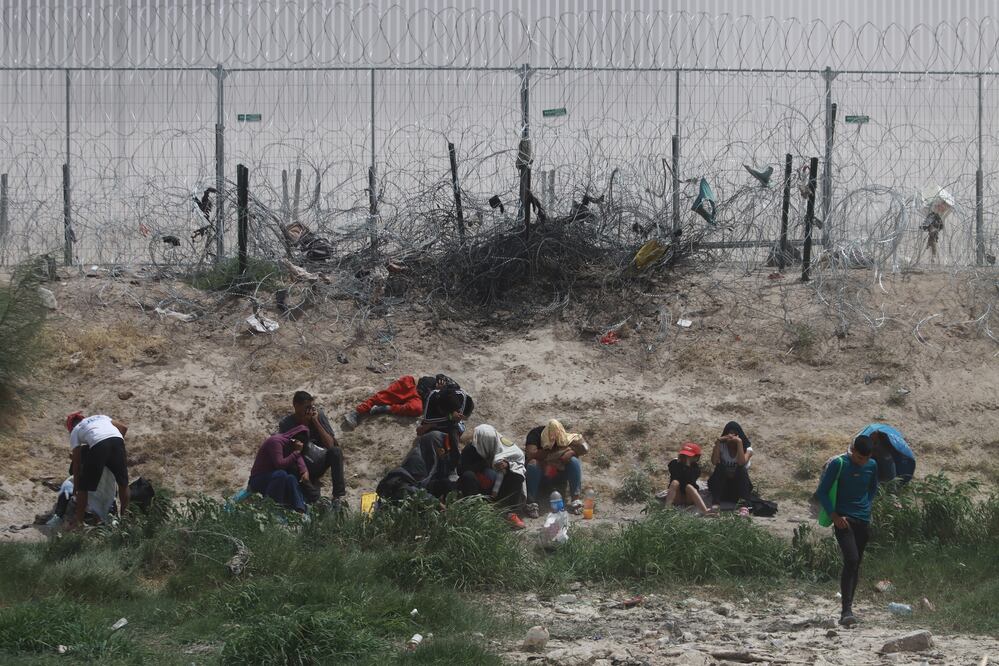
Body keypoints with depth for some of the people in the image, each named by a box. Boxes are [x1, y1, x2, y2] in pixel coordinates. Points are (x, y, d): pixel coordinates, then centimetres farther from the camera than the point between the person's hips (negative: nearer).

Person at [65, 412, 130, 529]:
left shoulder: (75, 431, 28)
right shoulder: (100, 417, 38)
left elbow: (76, 462, 25)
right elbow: (124, 427, 26)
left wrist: (75, 485, 33)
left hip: (98, 445, -3)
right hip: (117, 439, 3)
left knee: (84, 487, 12)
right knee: (123, 482, 22)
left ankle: (78, 520, 17)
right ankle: (124, 515, 32)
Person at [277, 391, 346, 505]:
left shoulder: (319, 415, -11)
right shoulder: (285, 424, -17)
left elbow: (330, 445, -17)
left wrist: (315, 422, -24)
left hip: (318, 463, 4)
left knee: (336, 451, -29)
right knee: (312, 498, -34)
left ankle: (338, 495, -22)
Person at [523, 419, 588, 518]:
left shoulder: (564, 437, -11)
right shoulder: (536, 434, -16)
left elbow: (584, 447, -18)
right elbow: (531, 453, -31)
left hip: (559, 475, 2)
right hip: (540, 475, -2)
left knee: (574, 461, -24)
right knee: (533, 464, -34)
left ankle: (576, 499, -28)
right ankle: (532, 504, -37)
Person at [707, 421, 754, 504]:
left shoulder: (747, 448, -10)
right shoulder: (722, 446, -5)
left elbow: (741, 462, -31)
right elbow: (714, 462, -23)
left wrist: (739, 442, -34)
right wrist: (718, 442, -27)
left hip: (739, 483, -1)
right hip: (722, 483, 1)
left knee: (742, 469, -29)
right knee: (720, 467, -26)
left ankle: (744, 501, -34)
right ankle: (715, 500, -31)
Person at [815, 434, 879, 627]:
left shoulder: (871, 466, 6)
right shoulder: (838, 464, -9)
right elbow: (822, 492, -6)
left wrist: (866, 507, 13)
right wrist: (834, 515, -12)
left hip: (863, 521, 6)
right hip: (843, 520, -6)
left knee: (856, 564, 8)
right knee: (851, 559, -20)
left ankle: (847, 609, 17)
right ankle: (846, 610, -25)